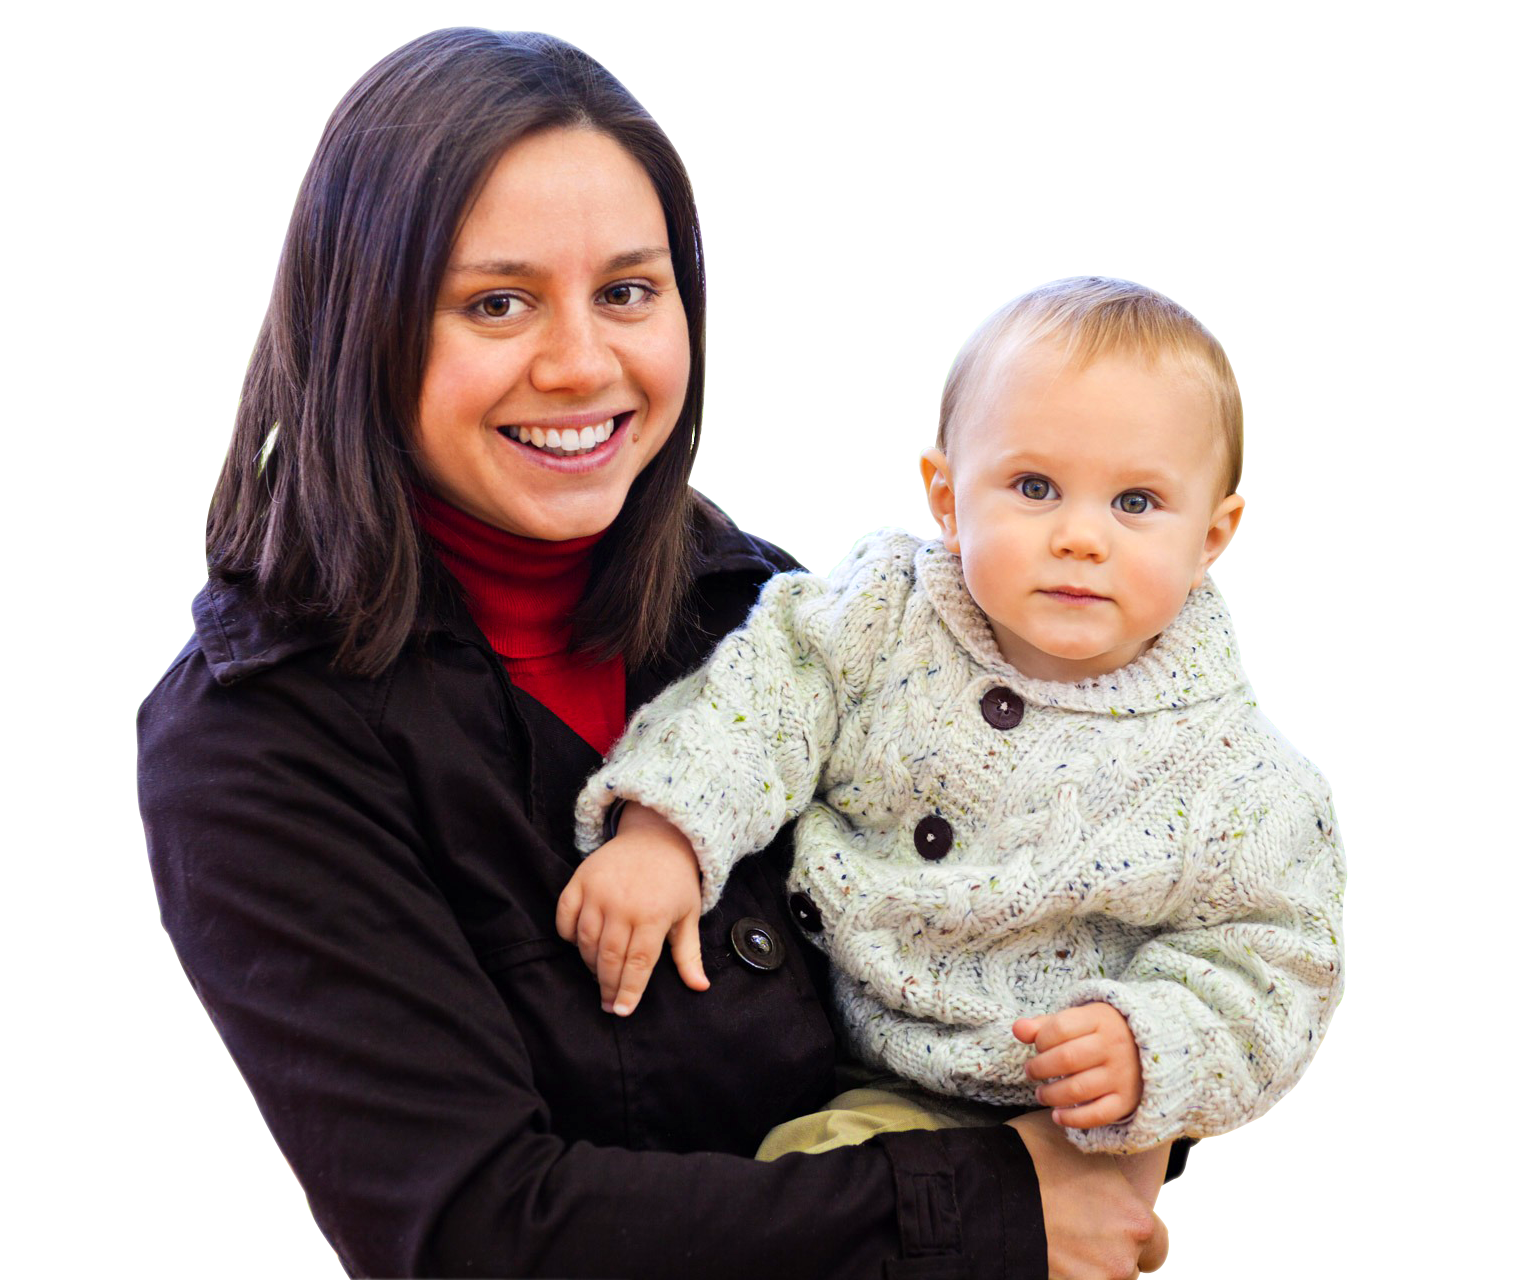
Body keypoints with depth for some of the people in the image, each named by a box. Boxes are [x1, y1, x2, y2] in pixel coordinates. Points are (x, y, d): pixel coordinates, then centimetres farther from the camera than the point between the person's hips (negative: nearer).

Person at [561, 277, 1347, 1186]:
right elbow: (768, 688, -7)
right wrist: (662, 829, -23)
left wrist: (1150, 1048, -28)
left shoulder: (1229, 771, -14)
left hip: (1056, 1113, -4)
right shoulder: (889, 615, -7)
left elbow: (1265, 953, -10)